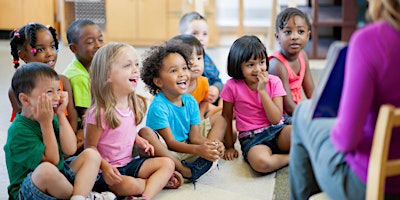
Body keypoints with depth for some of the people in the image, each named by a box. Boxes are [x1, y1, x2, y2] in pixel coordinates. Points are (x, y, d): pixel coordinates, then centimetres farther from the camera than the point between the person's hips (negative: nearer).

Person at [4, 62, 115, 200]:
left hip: (59, 178, 9)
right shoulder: (18, 130, -19)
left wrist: (61, 114, -6)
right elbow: (52, 161, -20)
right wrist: (46, 123, -23)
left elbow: (70, 149, -7)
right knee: (46, 170, -40)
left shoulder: (52, 118, 5)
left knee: (91, 155, -2)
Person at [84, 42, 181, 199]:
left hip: (128, 163, 8)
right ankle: (160, 181, -4)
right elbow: (90, 147, -14)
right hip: (107, 170, -8)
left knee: (167, 164, -4)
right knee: (130, 185, -34)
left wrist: (138, 140, -1)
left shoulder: (135, 105, 3)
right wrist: (105, 167, -29)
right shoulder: (99, 113, -21)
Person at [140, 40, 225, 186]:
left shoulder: (190, 101, 1)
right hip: (165, 152, -6)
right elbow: (170, 143, -20)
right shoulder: (158, 106, -19)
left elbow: (195, 136, -2)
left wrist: (211, 144, -24)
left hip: (187, 150, 7)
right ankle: (184, 170, -30)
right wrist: (198, 149, -35)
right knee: (145, 133, -35)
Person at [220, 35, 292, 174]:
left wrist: (262, 90, -14)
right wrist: (229, 146, 9)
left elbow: (276, 119, -8)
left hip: (276, 131, 2)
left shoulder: (273, 82, 0)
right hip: (251, 138, -1)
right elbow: (227, 116, 7)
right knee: (260, 162, -38)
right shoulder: (232, 86, -4)